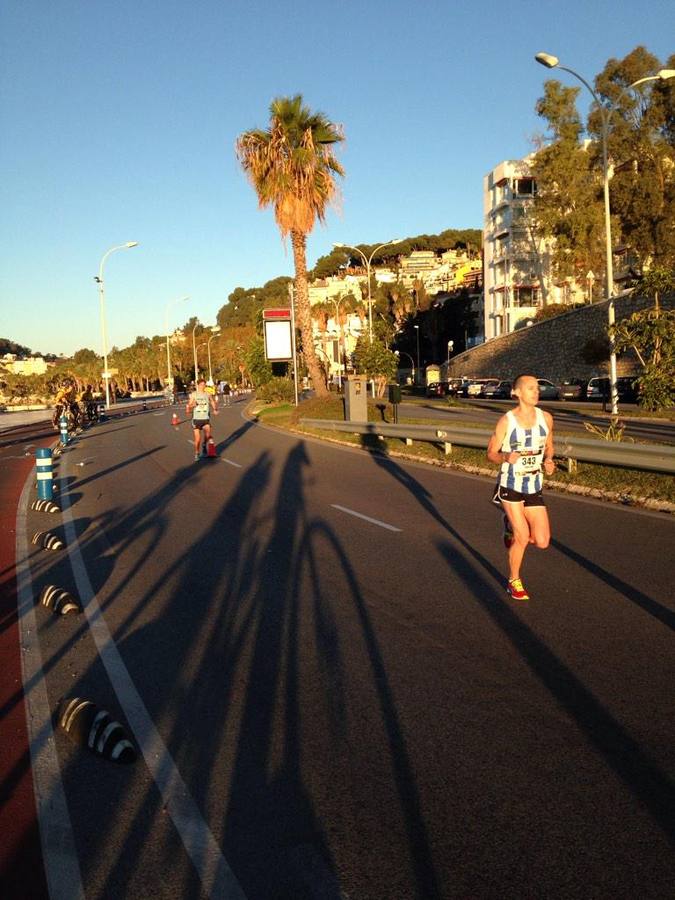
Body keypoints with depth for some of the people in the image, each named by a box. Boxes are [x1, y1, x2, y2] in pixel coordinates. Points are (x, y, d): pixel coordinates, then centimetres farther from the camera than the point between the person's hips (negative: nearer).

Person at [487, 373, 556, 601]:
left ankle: (512, 526, 31)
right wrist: (506, 457, -26)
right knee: (522, 538, -6)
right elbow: (491, 453, -4)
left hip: (534, 487, 4)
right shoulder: (506, 421, -10)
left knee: (542, 542, -1)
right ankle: (514, 582, 19)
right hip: (510, 485, -4)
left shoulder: (546, 418, 0)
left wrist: (549, 461, -6)